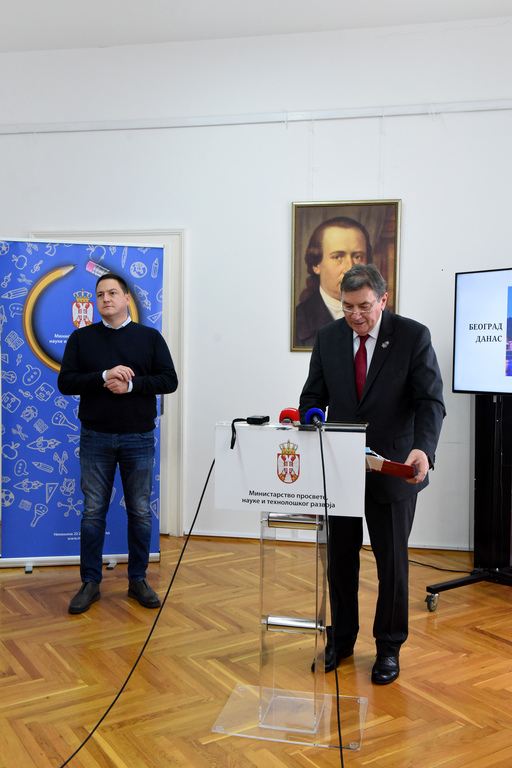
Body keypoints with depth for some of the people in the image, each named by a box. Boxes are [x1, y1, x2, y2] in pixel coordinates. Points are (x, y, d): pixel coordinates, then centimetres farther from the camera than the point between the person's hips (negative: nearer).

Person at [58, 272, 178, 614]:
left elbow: (169, 380, -1)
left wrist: (131, 384, -16)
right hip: (95, 437, 0)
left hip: (139, 438, 0)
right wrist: (104, 376, -16)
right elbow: (65, 382, -1)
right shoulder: (81, 338, 7)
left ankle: (138, 580, 20)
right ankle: (90, 583, 16)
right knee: (93, 511, 4)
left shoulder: (150, 337, 6)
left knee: (141, 512, 6)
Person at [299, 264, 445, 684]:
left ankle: (389, 646, 28)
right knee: (340, 556, 13)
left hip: (393, 469, -3)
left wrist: (423, 448, -31)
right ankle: (341, 638, 33)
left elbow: (431, 401, -13)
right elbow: (314, 395, 8)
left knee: (392, 560, 9)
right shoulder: (328, 338, 2)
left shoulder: (414, 336, -9)